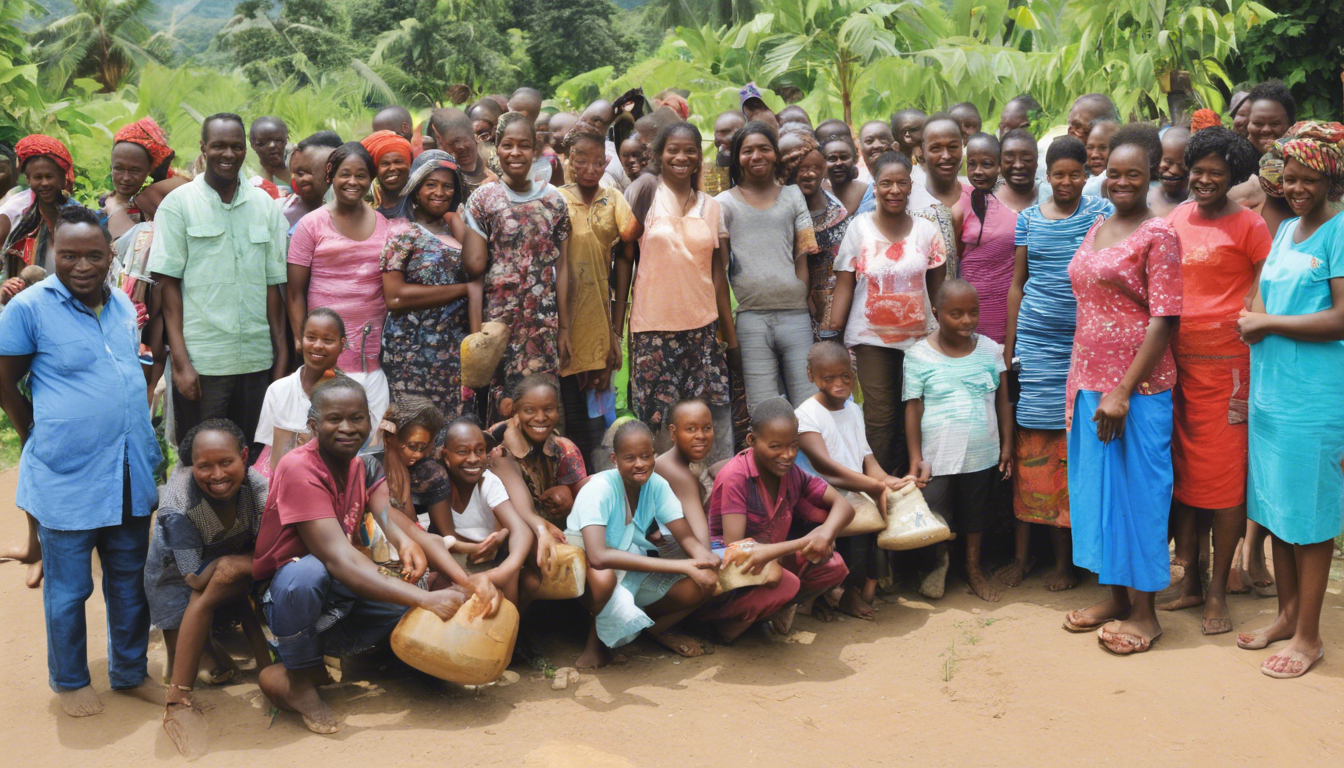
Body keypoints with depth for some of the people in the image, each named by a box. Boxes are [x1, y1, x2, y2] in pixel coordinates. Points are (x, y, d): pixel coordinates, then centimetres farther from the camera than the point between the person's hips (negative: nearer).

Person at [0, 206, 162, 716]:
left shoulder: (123, 306, 7)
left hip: (131, 475, 5)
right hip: (66, 479, -5)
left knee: (130, 582, 15)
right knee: (68, 589, 9)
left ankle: (130, 673, 31)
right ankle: (70, 681, 28)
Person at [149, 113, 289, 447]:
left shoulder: (266, 206, 10)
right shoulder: (179, 203, 2)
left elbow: (273, 284, 10)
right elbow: (169, 285, -1)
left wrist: (282, 355, 5)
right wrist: (180, 361, -8)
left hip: (257, 360, 3)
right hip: (201, 363, -3)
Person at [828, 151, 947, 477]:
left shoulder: (927, 230, 5)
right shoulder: (859, 227, 1)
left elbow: (938, 289, 9)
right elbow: (844, 284, 0)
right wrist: (834, 333, -5)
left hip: (919, 336, 2)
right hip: (871, 337, -2)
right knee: (880, 419, -4)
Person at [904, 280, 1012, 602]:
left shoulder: (990, 349, 2)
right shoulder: (920, 355, -7)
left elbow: (1003, 399, 6)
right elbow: (913, 408, -6)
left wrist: (1007, 446, 4)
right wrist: (915, 458, -8)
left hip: (982, 454, 3)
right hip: (937, 455, -3)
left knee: (976, 511, 14)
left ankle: (973, 568, 36)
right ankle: (940, 560, 30)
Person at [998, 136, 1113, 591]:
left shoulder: (1101, 213, 4)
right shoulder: (1029, 219, 10)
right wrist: (1009, 344, 9)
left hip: (1084, 343, -1)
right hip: (1034, 341, 2)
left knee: (1074, 444, 1)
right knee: (1029, 443, 1)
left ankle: (1066, 557, 11)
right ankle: (1022, 553, 10)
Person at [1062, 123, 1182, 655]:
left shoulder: (1158, 236, -10)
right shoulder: (1097, 229, 13)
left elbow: (1163, 320, -15)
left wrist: (1123, 391, -20)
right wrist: (1078, 383, 14)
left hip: (1136, 387, -8)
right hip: (1089, 381, 8)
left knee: (1137, 491, 0)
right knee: (1096, 487, 13)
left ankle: (1144, 612, 12)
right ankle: (1114, 595, 27)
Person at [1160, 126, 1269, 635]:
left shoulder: (1247, 225, -4)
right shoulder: (1175, 219, 12)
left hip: (1223, 359, -5)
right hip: (1173, 356, 5)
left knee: (1222, 477, -1)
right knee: (1180, 471, 9)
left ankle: (1218, 593, 9)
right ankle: (1190, 582, 22)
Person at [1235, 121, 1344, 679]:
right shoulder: (1284, 230, 13)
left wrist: (1268, 323, -11)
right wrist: (1253, 323, 5)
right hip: (1269, 390, 8)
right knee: (1275, 511, 15)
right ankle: (1287, 614, 29)